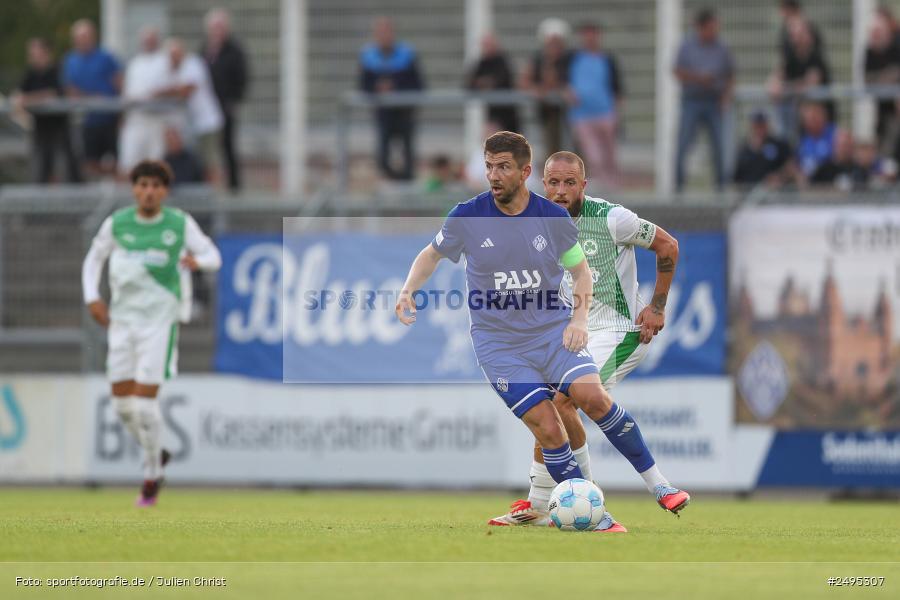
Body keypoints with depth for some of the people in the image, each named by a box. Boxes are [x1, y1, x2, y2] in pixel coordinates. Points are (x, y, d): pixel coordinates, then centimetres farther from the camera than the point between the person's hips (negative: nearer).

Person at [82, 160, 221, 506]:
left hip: (159, 321, -3)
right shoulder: (116, 224, 2)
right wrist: (92, 298, 2)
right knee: (122, 403, 3)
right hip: (123, 319, 3)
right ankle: (155, 455, 29)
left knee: (145, 401, -11)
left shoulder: (181, 224, -3)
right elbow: (94, 259, 17)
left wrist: (196, 260, -20)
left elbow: (213, 257, 4)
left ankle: (151, 478, 5)